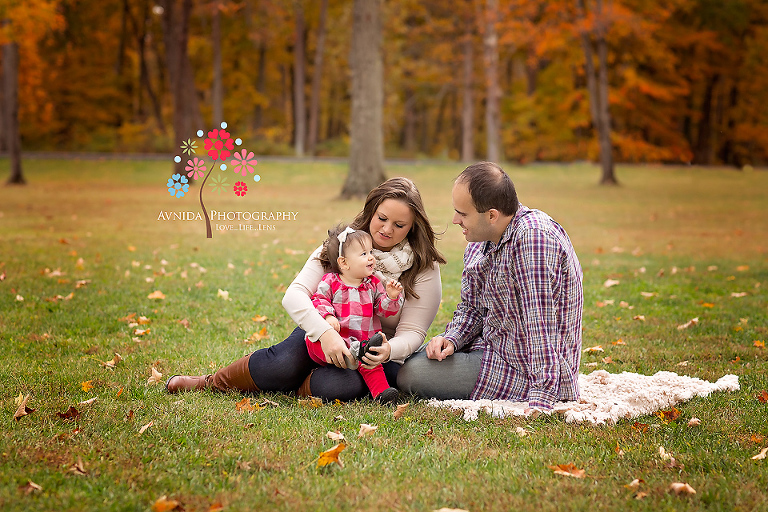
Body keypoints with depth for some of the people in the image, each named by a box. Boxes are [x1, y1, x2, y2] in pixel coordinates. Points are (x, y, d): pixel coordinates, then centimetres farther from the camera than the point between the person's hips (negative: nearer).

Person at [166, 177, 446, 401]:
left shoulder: (425, 268, -9)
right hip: (326, 335, 1)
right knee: (283, 363, -31)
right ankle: (212, 382, -4)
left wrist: (388, 351, -35)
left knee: (341, 385, -37)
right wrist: (325, 332, -39)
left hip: (374, 352, -1)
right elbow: (294, 294, -19)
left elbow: (412, 332, -10)